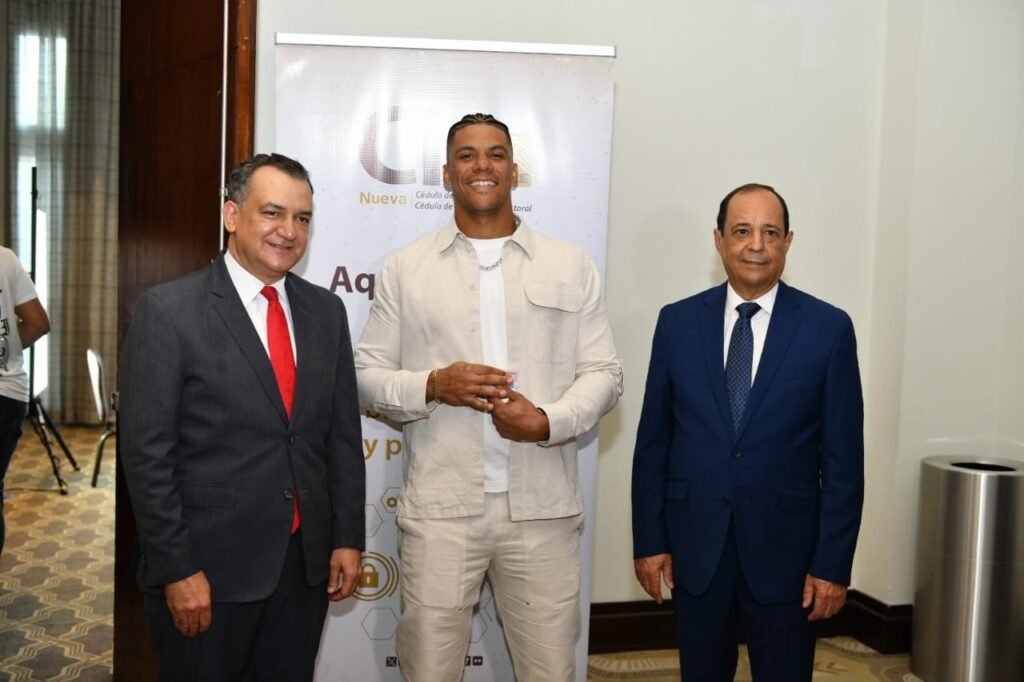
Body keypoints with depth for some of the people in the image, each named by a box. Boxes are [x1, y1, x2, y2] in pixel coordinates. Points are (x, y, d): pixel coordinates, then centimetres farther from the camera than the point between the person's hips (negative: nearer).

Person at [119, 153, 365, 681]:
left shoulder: (325, 310, 5)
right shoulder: (169, 310, -9)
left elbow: (343, 434, 7)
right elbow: (146, 453, -11)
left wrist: (348, 537, 4)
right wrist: (177, 570, -13)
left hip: (306, 563, 4)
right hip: (209, 567, -4)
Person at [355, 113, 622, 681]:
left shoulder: (571, 266, 7)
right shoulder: (404, 269, 6)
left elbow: (604, 373, 4)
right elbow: (365, 375, 6)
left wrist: (548, 421, -14)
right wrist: (433, 385, -13)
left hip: (543, 509, 1)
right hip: (438, 510, 0)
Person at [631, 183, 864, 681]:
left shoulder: (828, 328, -4)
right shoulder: (678, 322, 0)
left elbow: (842, 458, -4)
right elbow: (653, 442, 2)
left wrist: (833, 563, -6)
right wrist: (648, 539, 1)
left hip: (785, 545, -1)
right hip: (695, 544, 2)